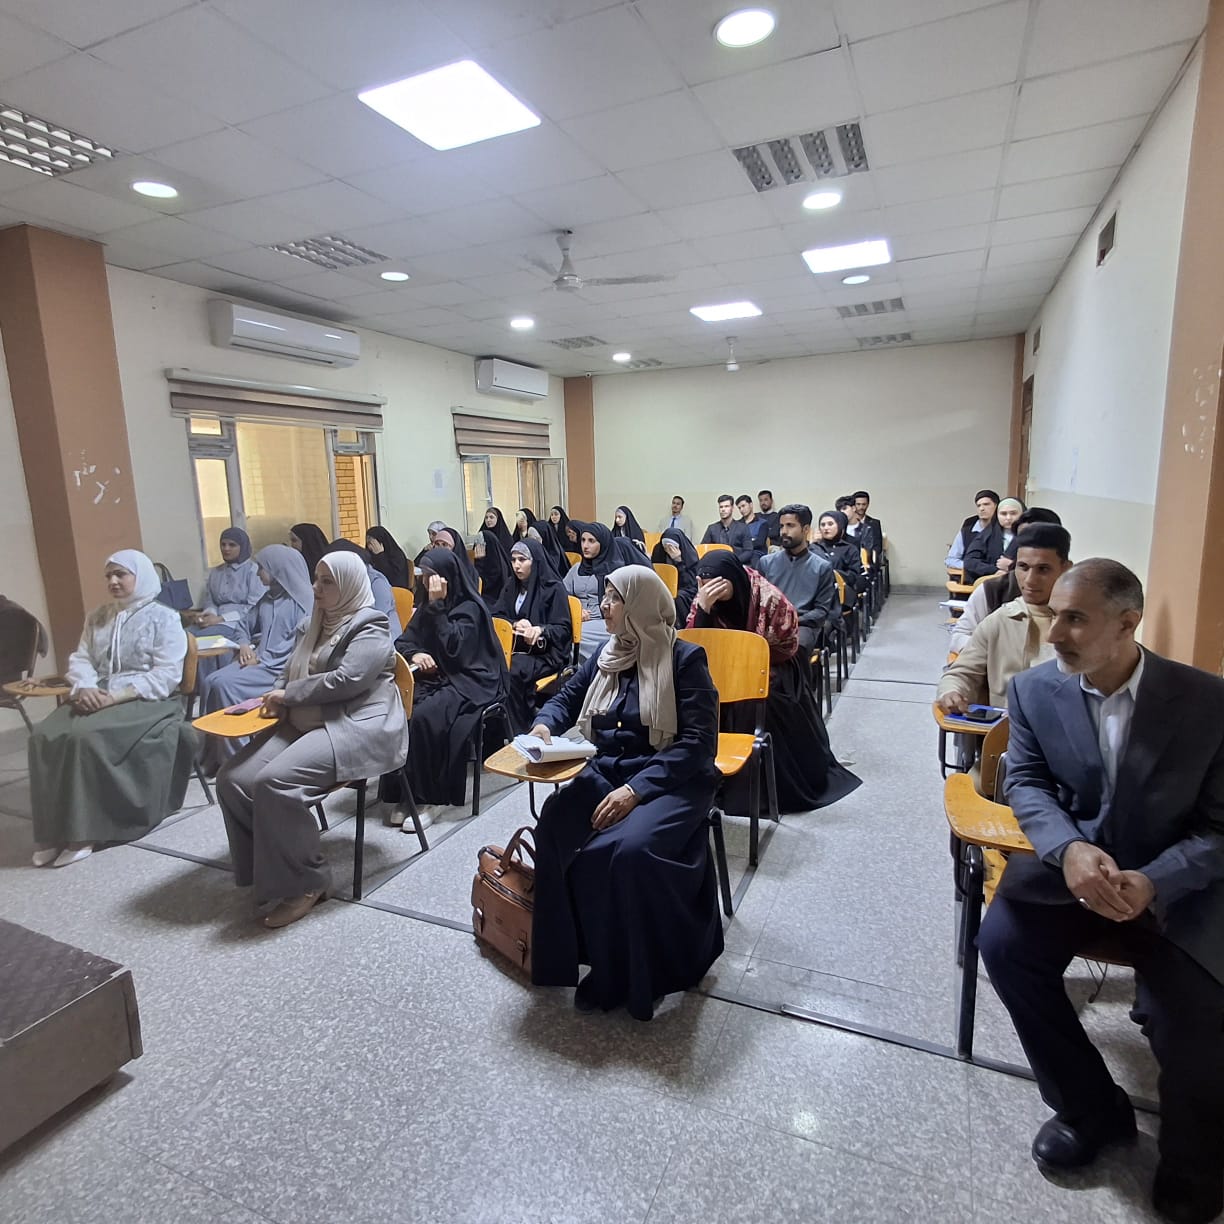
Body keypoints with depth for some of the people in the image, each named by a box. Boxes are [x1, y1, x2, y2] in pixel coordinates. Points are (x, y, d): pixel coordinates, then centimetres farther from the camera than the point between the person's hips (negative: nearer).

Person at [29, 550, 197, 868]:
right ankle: (54, 829, -15)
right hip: (97, 698, 6)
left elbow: (165, 676, -11)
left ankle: (83, 830, -20)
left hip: (145, 701, -6)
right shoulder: (97, 617, 19)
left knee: (86, 736, -31)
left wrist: (117, 695, -20)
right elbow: (80, 660, 12)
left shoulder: (164, 618, -3)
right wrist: (85, 687, -11)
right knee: (44, 735, -21)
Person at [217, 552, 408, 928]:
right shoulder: (314, 625, 21)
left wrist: (288, 695, -10)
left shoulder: (370, 629, -7)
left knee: (275, 782, -29)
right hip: (304, 724, 9)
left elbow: (346, 680, -20)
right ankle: (265, 871, 4)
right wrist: (276, 697, 1)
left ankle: (302, 883, -12)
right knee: (233, 779, -11)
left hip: (355, 727, -9)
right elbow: (290, 672, 24)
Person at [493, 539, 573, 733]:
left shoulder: (553, 588, -3)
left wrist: (540, 630, -25)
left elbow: (564, 629, -6)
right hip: (514, 647, 5)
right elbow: (496, 617, 10)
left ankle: (521, 730, -21)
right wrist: (515, 625, -12)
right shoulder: (511, 587, 15)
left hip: (546, 652, -5)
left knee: (513, 671, -34)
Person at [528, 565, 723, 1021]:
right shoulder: (606, 653, 9)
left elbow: (699, 743, -14)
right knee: (554, 831, -24)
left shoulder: (685, 659, -8)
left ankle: (642, 973, -5)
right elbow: (567, 697, 20)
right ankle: (604, 964, -6)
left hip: (672, 782, -5)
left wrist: (637, 789, -23)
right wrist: (545, 724, -5)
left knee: (630, 849, -33)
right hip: (606, 773, 5)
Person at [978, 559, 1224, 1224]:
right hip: (1072, 863, 2)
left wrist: (1152, 884, -26)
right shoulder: (1034, 688, -5)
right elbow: (1025, 782, -1)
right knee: (1002, 940, -21)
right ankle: (1090, 1107, 7)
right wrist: (1069, 850, -22)